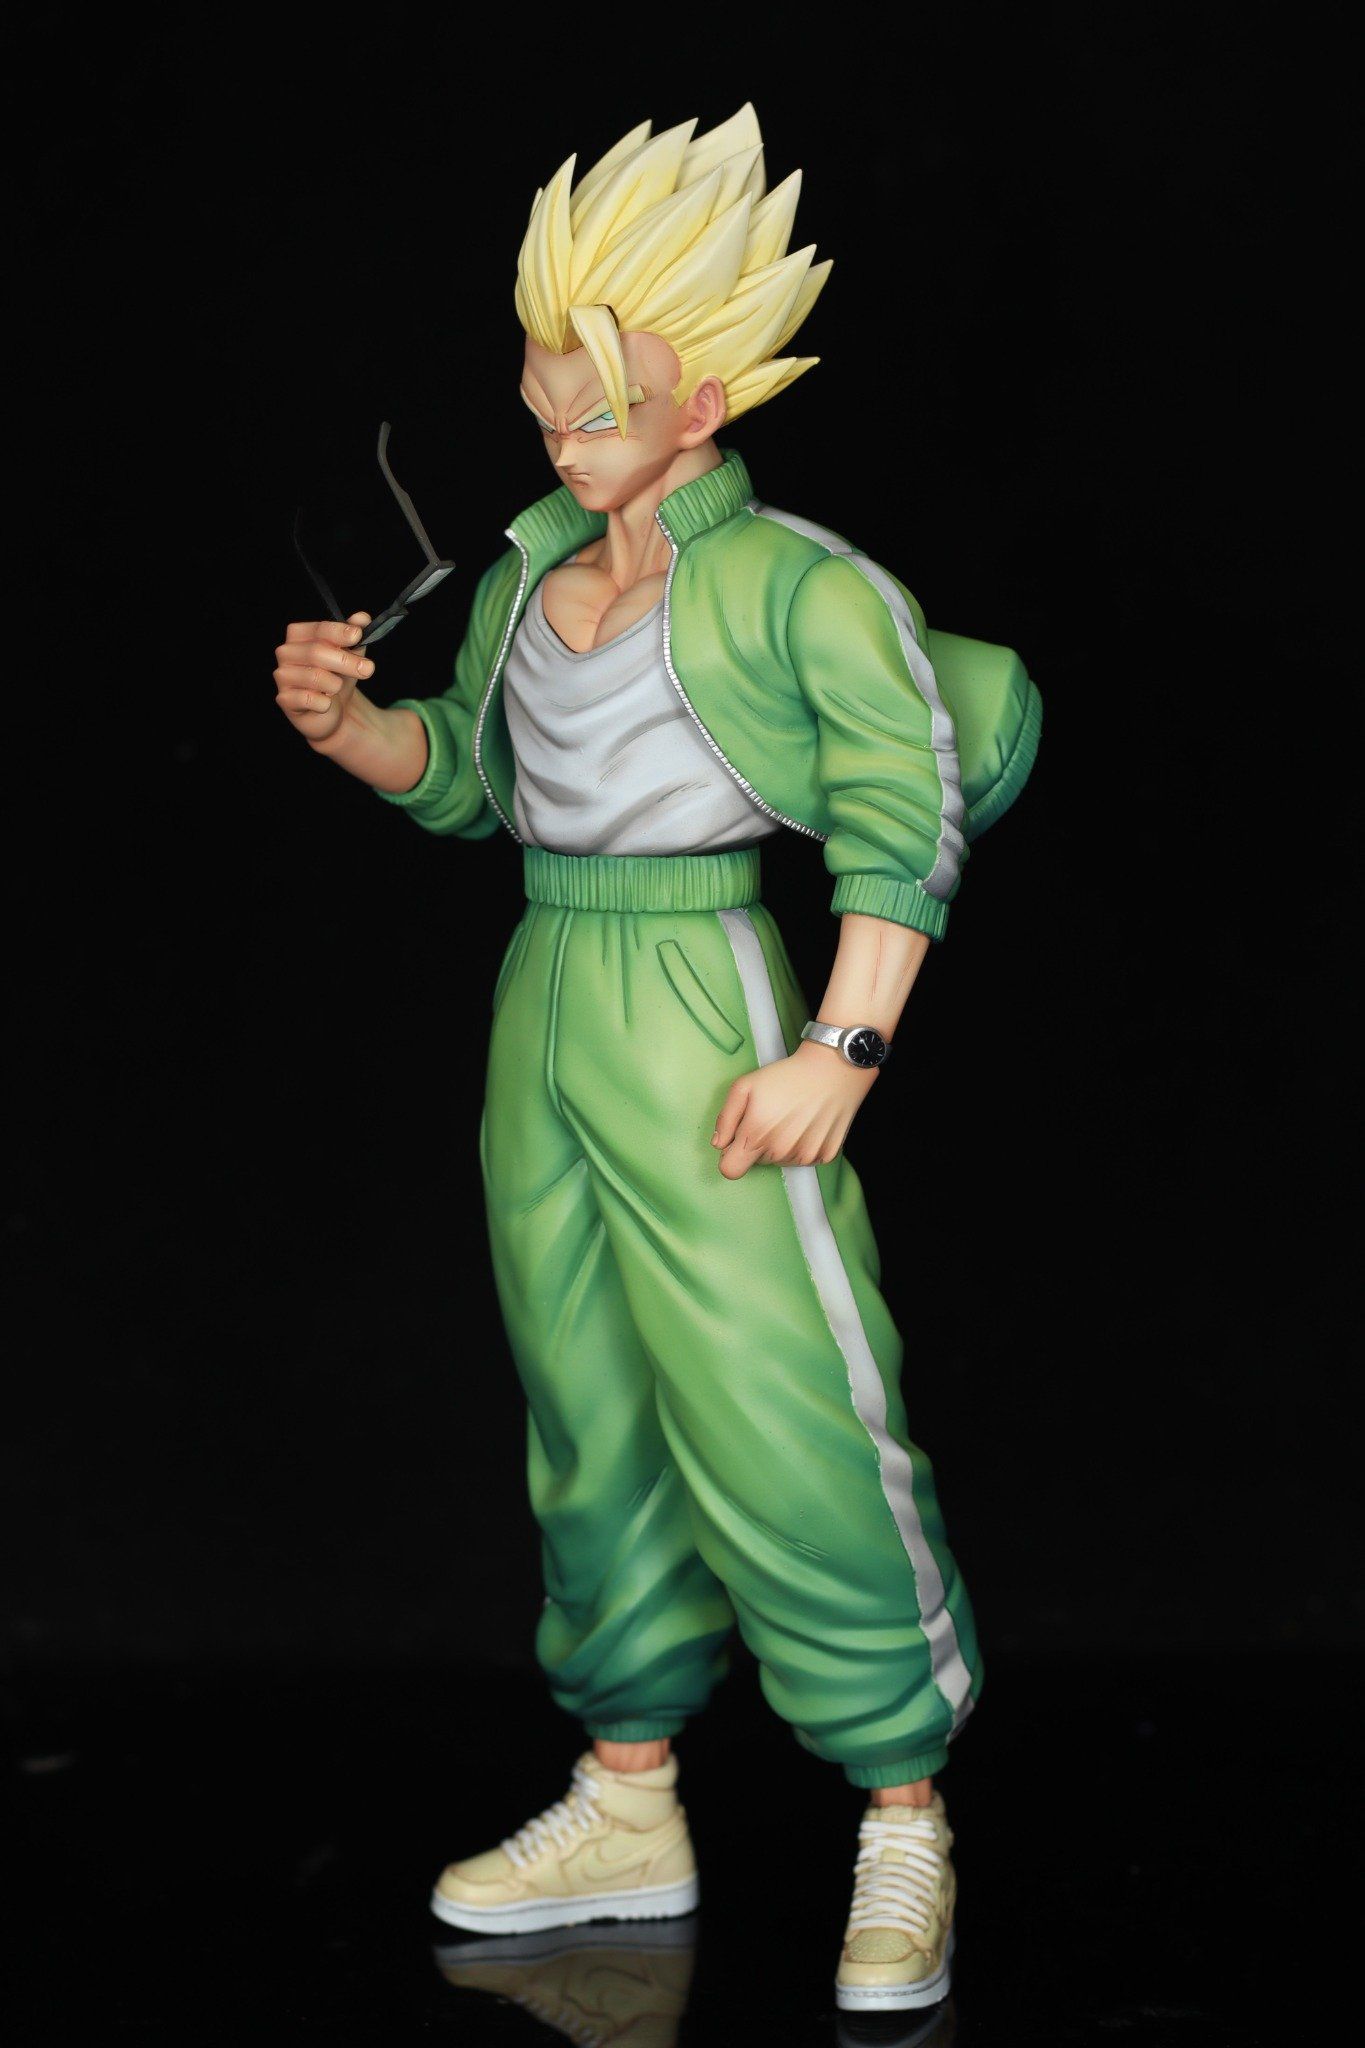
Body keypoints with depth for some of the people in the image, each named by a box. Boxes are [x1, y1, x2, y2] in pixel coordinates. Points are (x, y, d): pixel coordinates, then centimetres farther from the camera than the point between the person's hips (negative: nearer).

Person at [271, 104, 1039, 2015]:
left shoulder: (797, 580, -9)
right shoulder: (530, 569, 12)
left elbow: (907, 819, -12)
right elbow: (466, 771, 23)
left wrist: (842, 1049, -19)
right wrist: (347, 724, 3)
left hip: (706, 1020, -7)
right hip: (544, 1019, 8)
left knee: (787, 1417, -7)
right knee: (591, 1420, 13)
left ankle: (906, 1828, 6)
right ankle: (629, 1808, 25)